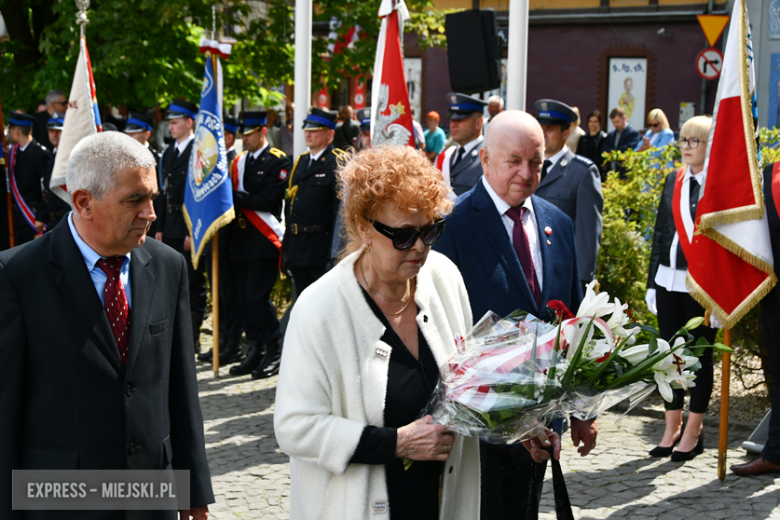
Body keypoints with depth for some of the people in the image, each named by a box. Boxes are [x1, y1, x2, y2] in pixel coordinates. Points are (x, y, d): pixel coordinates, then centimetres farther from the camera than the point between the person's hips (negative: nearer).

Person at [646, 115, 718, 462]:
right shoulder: (674, 181, 10)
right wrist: (652, 282, 12)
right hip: (669, 280, 6)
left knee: (699, 355, 5)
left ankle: (693, 432, 16)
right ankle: (672, 429, 22)